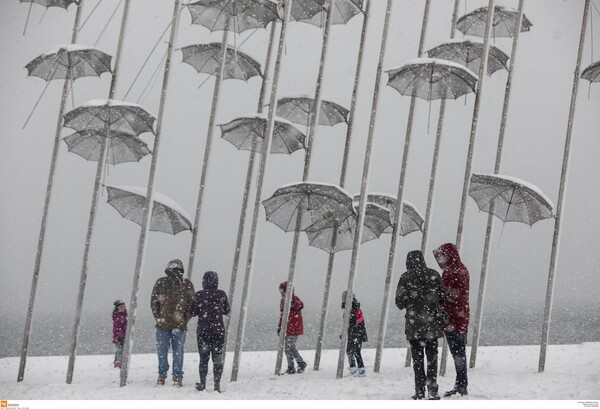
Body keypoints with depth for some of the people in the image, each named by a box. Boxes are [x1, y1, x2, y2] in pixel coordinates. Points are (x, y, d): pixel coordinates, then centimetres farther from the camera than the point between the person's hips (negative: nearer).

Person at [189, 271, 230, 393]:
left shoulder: (198, 295, -7)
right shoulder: (221, 294, -5)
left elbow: (192, 313, -1)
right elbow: (227, 311, 5)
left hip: (202, 330, 0)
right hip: (218, 329, 0)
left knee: (204, 357, 10)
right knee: (217, 357, 7)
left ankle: (203, 383, 10)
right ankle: (217, 383, 0)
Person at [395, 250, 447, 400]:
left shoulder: (405, 278, -6)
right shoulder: (433, 275, -1)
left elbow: (399, 302, -3)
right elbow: (443, 297, 3)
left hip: (414, 323, -1)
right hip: (432, 322, 1)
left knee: (417, 358, 7)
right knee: (432, 356, 8)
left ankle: (420, 391, 4)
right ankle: (432, 389, -1)